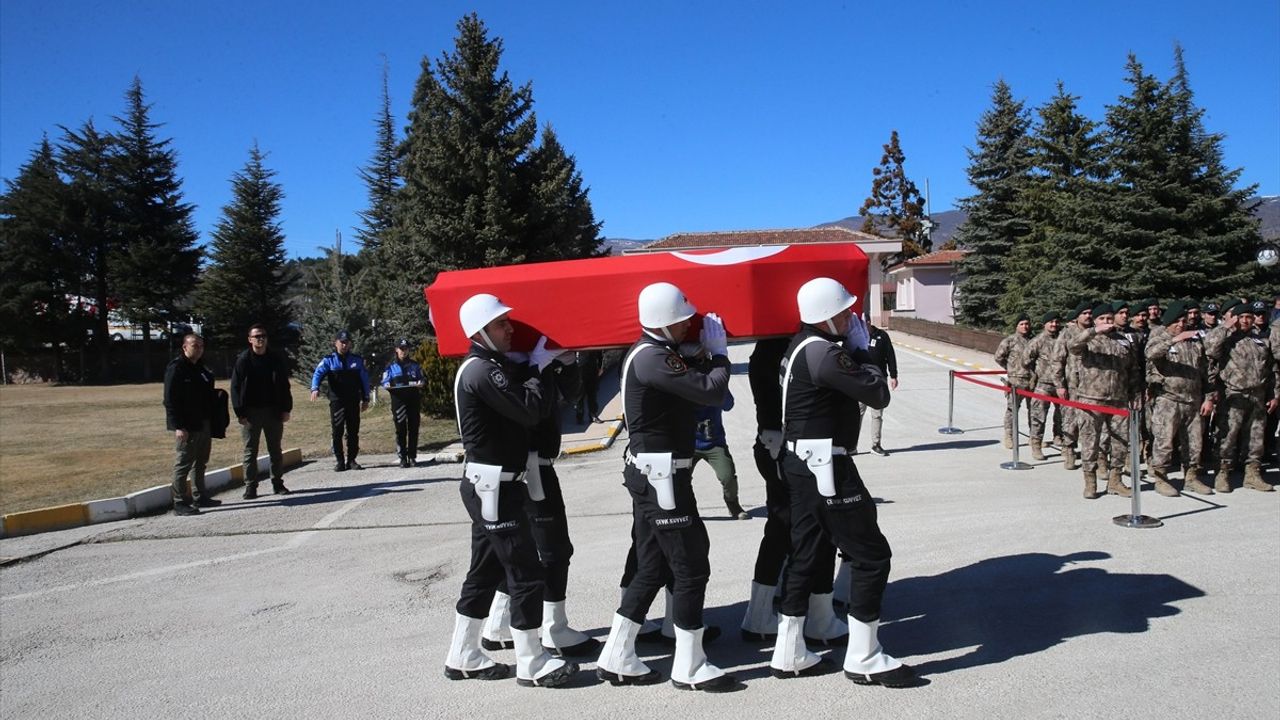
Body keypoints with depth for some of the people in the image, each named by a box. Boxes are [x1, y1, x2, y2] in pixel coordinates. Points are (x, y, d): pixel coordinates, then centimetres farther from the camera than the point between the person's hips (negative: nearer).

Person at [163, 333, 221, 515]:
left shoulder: (201, 369, 15)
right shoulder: (176, 368, -10)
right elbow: (170, 400, -16)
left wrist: (211, 425, 17)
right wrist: (178, 426, -22)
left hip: (203, 425, 9)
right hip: (186, 427, -9)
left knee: (200, 463, 15)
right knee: (183, 464, -5)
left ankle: (200, 497, 24)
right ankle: (180, 503, -1)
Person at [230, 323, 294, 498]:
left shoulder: (275, 360, 5)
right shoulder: (243, 360, -3)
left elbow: (284, 386, 9)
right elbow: (235, 387, -5)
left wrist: (286, 409, 1)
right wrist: (240, 413, -12)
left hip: (273, 411, 3)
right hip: (251, 412, -3)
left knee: (276, 450, 9)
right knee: (250, 451, 3)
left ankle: (278, 483, 18)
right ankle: (250, 486, 9)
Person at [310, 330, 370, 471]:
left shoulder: (357, 360, 8)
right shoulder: (329, 360, 1)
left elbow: (364, 379, 12)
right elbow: (318, 373, -14)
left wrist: (365, 399, 8)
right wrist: (315, 388, -33)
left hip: (354, 402, 2)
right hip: (337, 401, -2)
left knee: (353, 432, 5)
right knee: (337, 432, -2)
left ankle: (351, 460, 13)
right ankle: (340, 461, 5)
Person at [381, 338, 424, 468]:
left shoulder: (415, 365, 14)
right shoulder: (391, 366, 9)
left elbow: (422, 379, 15)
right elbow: (384, 382, 7)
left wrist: (420, 384, -7)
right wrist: (389, 386, -16)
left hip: (413, 400, 2)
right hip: (398, 400, -1)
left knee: (413, 429, 2)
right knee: (401, 430, -2)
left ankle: (412, 457, 9)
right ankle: (403, 458, 2)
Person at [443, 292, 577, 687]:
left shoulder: (493, 366, 14)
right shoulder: (482, 372, -18)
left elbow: (522, 409, 11)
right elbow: (530, 410, -25)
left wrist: (540, 365, 1)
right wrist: (539, 370, -9)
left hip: (490, 486, 10)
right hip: (493, 487, -10)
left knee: (486, 571, 16)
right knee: (526, 573, -3)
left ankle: (463, 657, 26)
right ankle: (532, 665, 7)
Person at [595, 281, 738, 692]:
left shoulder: (650, 352, 14)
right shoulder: (653, 358, -19)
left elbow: (690, 391, 12)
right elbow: (711, 392, -23)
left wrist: (708, 353, 5)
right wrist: (719, 353, -8)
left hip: (650, 474, 11)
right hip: (661, 476, -11)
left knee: (652, 568, 15)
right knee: (691, 566, -2)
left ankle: (616, 658, 21)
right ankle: (689, 668, 9)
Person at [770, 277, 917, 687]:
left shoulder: (804, 345, 12)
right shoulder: (823, 352, -19)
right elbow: (878, 395, -15)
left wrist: (856, 352, 1)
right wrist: (861, 355, -1)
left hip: (803, 463, 10)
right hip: (824, 465, -10)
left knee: (806, 555, 14)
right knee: (871, 554, -1)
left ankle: (788, 654, 20)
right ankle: (863, 659, 8)